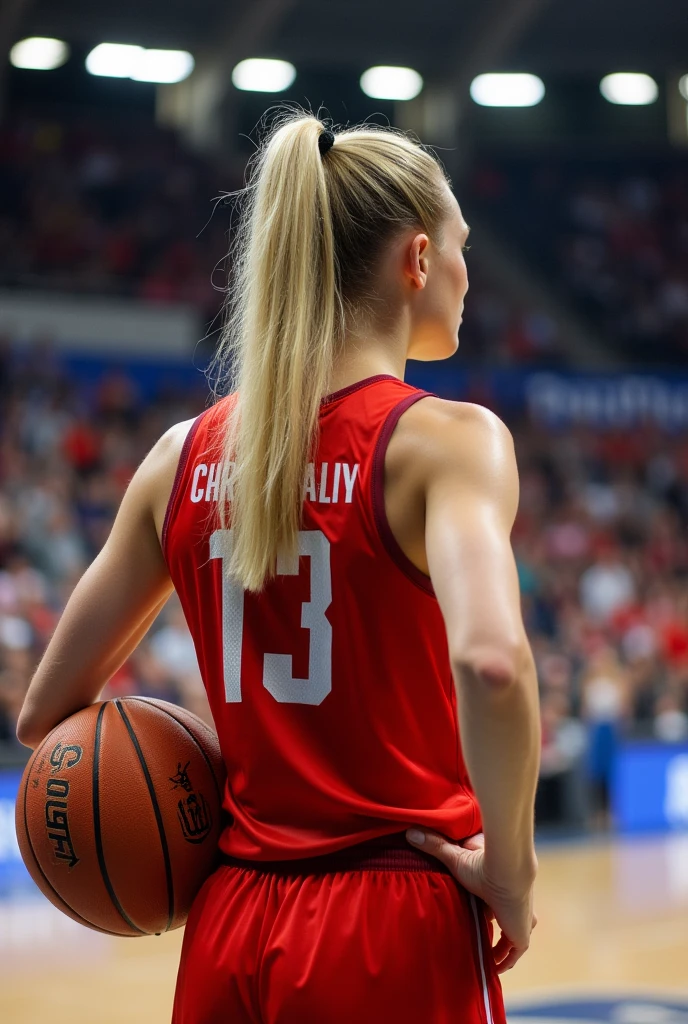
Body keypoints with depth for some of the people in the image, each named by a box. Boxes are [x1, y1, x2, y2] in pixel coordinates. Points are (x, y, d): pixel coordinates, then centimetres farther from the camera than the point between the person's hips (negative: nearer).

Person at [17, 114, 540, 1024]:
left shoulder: (184, 455, 6)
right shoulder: (445, 439, -10)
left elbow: (47, 717, 9)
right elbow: (490, 659, -29)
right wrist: (511, 871, -17)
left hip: (232, 930, 5)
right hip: (396, 932, -5)